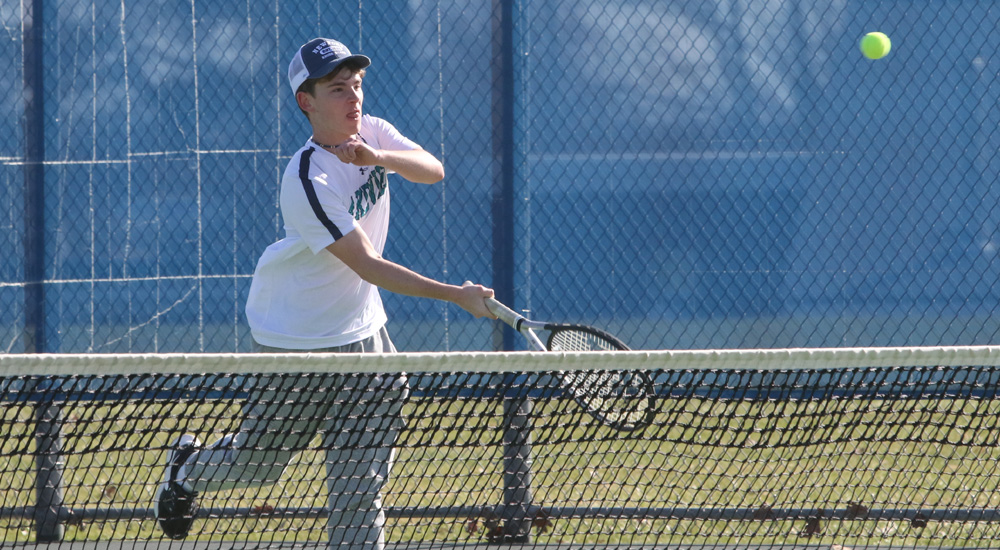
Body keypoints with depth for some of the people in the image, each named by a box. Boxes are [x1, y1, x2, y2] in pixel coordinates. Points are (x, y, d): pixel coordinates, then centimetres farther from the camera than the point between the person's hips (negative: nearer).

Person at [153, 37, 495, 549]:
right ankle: (187, 468, 40)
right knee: (259, 463, 10)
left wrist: (379, 157, -34)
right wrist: (456, 295, -29)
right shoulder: (308, 180, -27)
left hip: (362, 330, 6)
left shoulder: (372, 131, -2)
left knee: (361, 473, 1)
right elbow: (367, 265, -27)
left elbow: (432, 170, -15)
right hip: (297, 338, -6)